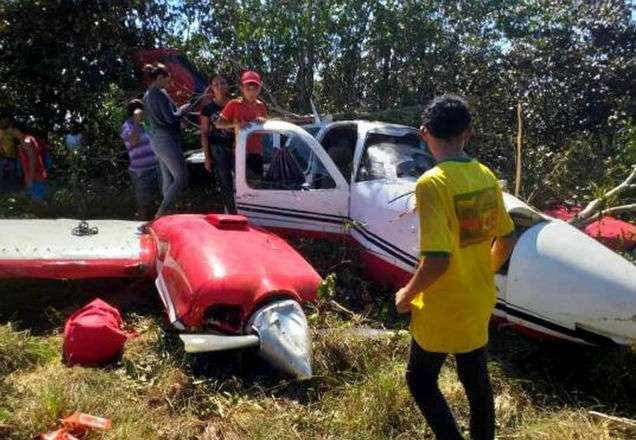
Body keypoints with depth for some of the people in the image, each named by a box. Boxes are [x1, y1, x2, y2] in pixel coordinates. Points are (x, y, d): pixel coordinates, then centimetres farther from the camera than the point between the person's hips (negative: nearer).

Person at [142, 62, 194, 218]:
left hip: (157, 139, 10)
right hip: (168, 140, -10)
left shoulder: (147, 95, 14)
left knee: (167, 179, 12)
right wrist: (183, 110, -2)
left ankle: (167, 212, 15)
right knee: (181, 178, -6)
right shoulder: (160, 94, -14)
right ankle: (161, 213, -10)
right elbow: (171, 118, -19)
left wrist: (179, 110, 15)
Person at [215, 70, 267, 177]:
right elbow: (218, 124, -6)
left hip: (256, 152, 4)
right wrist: (235, 124, -23)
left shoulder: (261, 106, 7)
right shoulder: (234, 104, -4)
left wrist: (264, 123, -8)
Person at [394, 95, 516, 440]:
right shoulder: (486, 176, -2)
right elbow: (506, 239, 7)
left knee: (420, 380, 15)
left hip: (442, 310, -7)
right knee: (476, 381, 23)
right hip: (479, 303, 7)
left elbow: (437, 259, -29)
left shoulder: (432, 183, -24)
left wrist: (406, 295, -12)